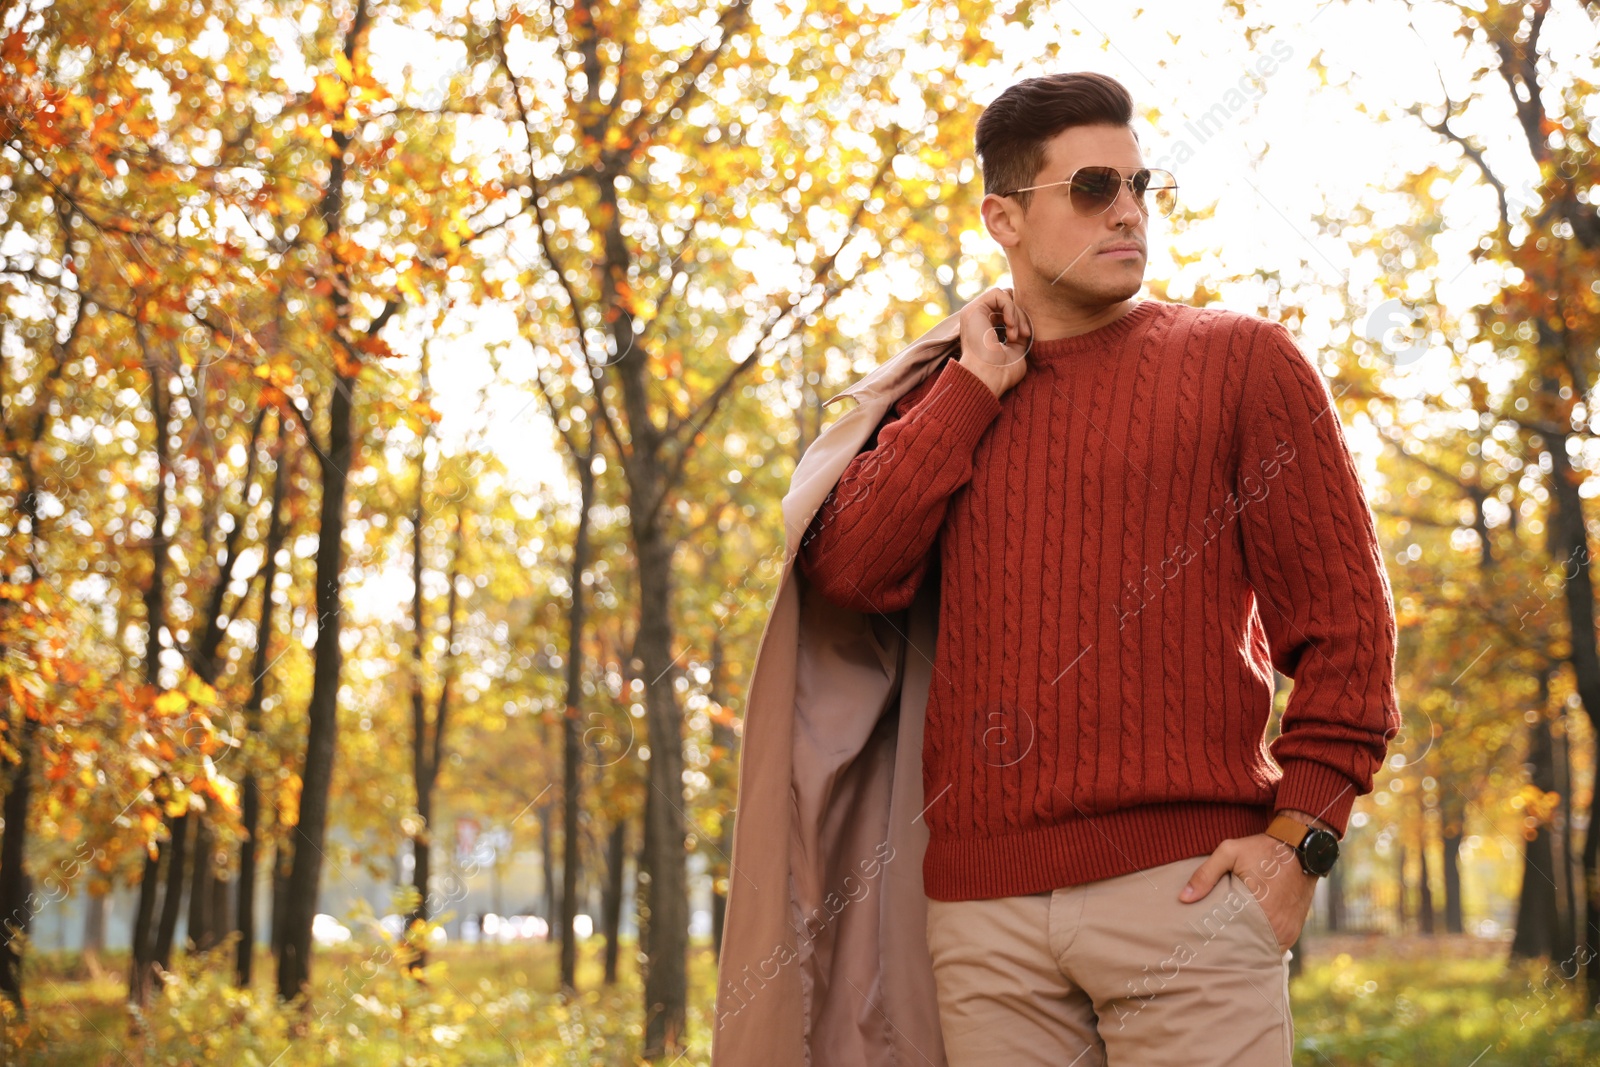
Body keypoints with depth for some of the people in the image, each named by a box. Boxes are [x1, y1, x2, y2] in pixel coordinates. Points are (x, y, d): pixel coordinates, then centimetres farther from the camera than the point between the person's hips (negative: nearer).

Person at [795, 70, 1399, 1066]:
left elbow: (1345, 616, 2)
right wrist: (975, 387, 1)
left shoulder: (1240, 358, 7)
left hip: (1188, 883, -3)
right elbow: (850, 570, -1)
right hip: (982, 902, 3)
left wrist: (1299, 836, -7)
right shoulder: (950, 405, 17)